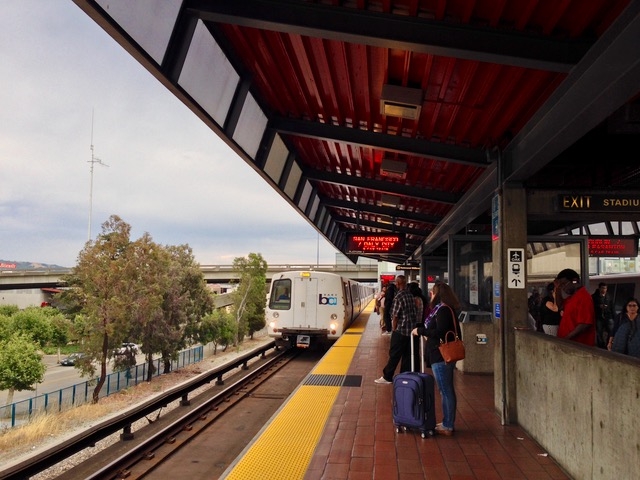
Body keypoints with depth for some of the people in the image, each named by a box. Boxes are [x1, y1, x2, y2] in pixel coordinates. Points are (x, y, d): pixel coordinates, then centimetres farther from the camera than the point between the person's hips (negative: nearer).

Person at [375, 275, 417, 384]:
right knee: (407, 355, 11)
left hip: (401, 330, -7)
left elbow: (395, 316, -14)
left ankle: (387, 377, 5)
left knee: (394, 354, -1)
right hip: (411, 330, 7)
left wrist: (393, 330, -5)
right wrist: (412, 325, 17)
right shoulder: (411, 295, 8)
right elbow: (415, 313, 11)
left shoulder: (398, 296, -15)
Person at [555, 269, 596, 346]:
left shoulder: (583, 297, -17)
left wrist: (566, 338, -24)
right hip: (569, 343, 9)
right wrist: (558, 288, 9)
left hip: (579, 345, -9)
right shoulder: (571, 296, 13)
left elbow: (585, 324, -24)